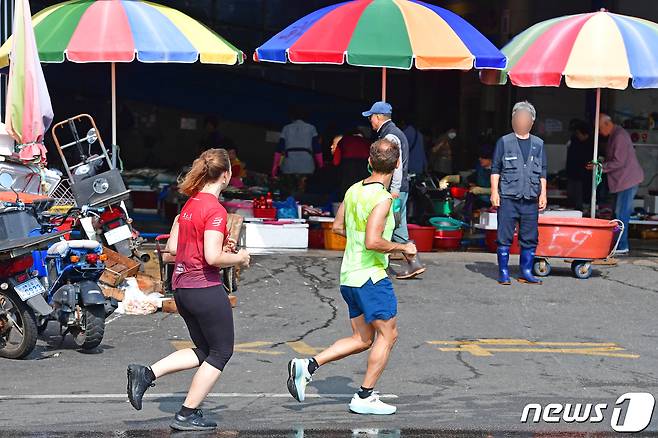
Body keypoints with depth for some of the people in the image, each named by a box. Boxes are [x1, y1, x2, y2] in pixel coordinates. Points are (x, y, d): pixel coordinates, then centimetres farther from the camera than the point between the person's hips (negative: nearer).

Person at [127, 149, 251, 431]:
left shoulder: (190, 203, 10)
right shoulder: (215, 209, -16)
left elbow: (172, 247, 14)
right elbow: (213, 258, -23)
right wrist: (239, 258, -5)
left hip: (182, 288, 9)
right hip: (206, 289, -9)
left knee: (204, 351, 19)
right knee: (221, 352, 7)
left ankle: (145, 374, 6)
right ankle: (187, 415, 8)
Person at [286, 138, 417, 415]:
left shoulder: (354, 190, 8)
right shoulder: (382, 198, -18)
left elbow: (338, 227, 20)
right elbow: (373, 243, -26)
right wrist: (402, 247, -13)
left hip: (349, 276, 8)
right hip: (371, 277, -8)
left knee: (362, 339, 16)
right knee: (388, 334, 6)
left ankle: (307, 366, 6)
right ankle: (365, 398, 8)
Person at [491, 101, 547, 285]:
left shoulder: (538, 144, 13)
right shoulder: (504, 142, 5)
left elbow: (542, 173, 16)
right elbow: (495, 170, 4)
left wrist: (543, 194, 10)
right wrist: (494, 192, -3)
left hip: (531, 200, 3)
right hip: (508, 198, -3)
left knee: (530, 238, 4)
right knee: (505, 236, -2)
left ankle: (526, 272, 12)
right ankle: (503, 272, 6)